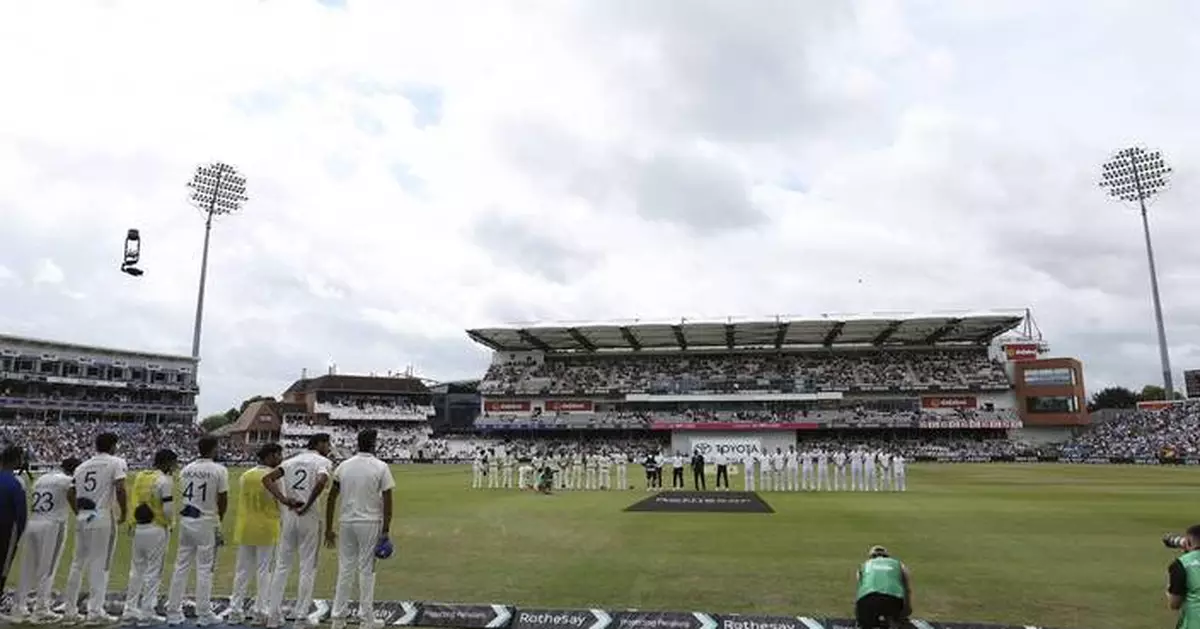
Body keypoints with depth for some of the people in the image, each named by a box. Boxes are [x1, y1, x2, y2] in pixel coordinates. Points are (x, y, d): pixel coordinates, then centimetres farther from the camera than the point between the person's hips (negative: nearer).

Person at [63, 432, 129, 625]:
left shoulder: (82, 466, 15)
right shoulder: (116, 462, -4)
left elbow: (70, 494, 14)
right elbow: (120, 489, -16)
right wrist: (124, 513, -5)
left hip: (82, 518, 6)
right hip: (102, 517, -6)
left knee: (78, 563, 14)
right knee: (100, 564, -2)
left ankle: (69, 611, 19)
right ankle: (95, 611, -2)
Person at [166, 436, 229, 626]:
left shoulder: (186, 469, 7)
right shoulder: (219, 470, -9)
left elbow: (184, 495, 9)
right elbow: (223, 499, -7)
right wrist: (219, 519, 12)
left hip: (185, 520, 5)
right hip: (206, 522, -5)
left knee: (181, 566, 11)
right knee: (204, 569, 2)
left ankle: (173, 613, 16)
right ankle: (203, 614, 8)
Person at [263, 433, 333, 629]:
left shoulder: (291, 461, 15)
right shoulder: (323, 462, -3)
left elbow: (267, 479, 4)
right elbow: (321, 481, -24)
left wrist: (283, 500, -2)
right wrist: (308, 504, -13)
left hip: (287, 516, 5)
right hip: (309, 517, -5)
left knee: (282, 565, 13)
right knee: (308, 567, 4)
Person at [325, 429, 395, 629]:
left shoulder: (343, 466, 5)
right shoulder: (380, 467, -7)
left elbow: (331, 498, 5)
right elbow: (387, 501, -9)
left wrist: (328, 529, 10)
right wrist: (386, 530, -4)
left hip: (346, 523, 4)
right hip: (370, 523, -4)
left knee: (345, 570, 11)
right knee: (366, 570, 3)